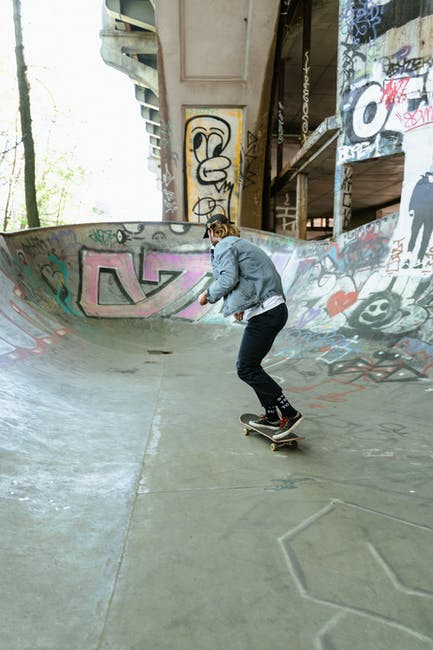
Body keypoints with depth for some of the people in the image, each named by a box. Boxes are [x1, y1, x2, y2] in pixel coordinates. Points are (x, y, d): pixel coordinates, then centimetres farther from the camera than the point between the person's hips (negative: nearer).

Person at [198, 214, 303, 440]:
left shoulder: (224, 246, -3)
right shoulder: (241, 244, 26)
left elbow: (228, 278, -17)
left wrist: (208, 295, -2)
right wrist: (242, 305, 22)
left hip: (265, 313, -10)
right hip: (274, 309, 10)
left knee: (246, 368, -5)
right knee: (251, 365, 16)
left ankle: (289, 413, -3)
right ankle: (272, 415, 20)